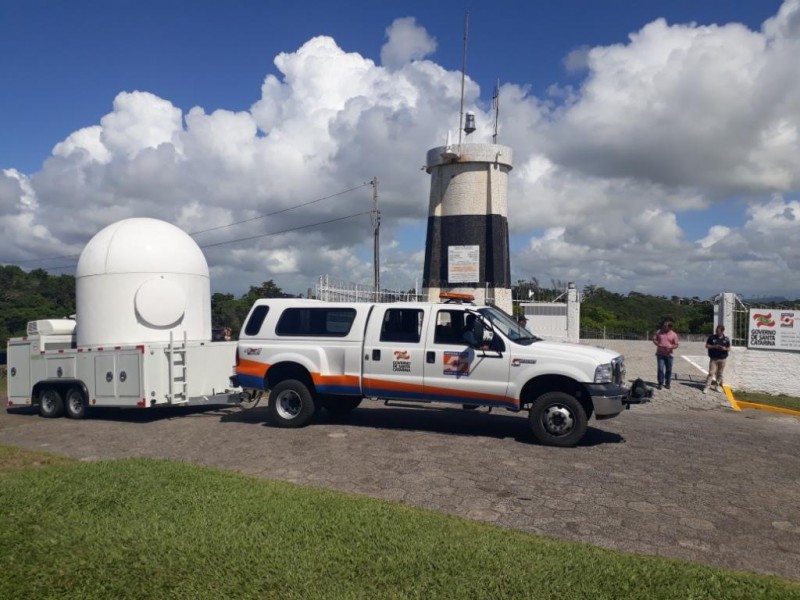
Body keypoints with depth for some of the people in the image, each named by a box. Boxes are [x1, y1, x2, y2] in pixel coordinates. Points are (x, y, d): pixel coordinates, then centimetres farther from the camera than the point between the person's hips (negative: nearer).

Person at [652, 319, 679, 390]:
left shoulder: (673, 334, 0)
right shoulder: (659, 332, 4)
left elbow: (676, 344, 2)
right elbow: (654, 339, 9)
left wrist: (670, 347, -18)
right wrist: (658, 344, -11)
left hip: (669, 354, 0)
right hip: (660, 354, 0)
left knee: (668, 369, 6)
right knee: (660, 369, -7)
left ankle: (667, 383, 19)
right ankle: (660, 383, 0)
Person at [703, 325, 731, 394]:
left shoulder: (726, 339, 3)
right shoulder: (712, 337, -2)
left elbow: (729, 348, 10)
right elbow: (707, 345, 2)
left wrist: (725, 348, -14)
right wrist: (714, 346, -15)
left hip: (722, 359, 2)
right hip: (713, 358, -2)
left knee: (720, 373, 9)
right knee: (711, 373, -7)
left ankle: (717, 386, 23)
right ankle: (707, 387, -7)